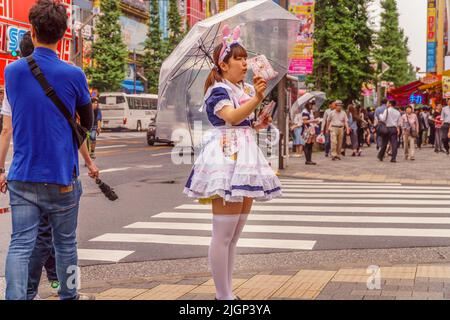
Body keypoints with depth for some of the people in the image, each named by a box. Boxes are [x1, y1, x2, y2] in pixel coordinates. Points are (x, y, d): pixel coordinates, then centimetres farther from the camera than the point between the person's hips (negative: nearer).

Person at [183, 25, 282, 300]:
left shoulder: (243, 91, 18)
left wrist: (258, 125, 10)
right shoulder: (218, 90, -6)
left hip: (245, 158, 9)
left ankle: (228, 293, 18)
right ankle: (223, 296, -2)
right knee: (223, 235, -8)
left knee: (234, 235, 11)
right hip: (226, 157, -9)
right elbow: (231, 117, -26)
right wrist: (256, 98, -38)